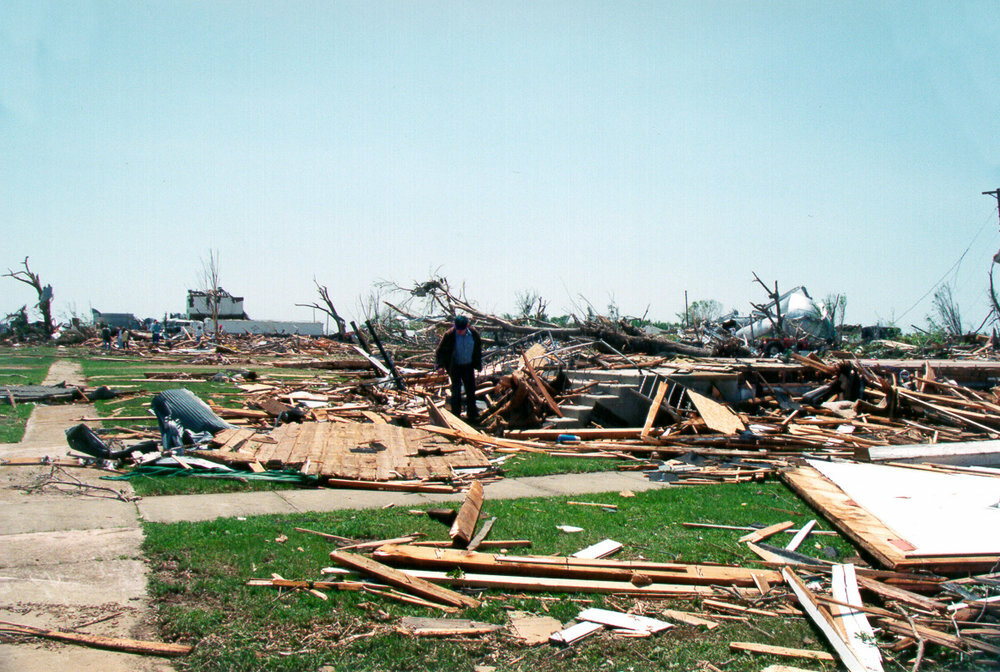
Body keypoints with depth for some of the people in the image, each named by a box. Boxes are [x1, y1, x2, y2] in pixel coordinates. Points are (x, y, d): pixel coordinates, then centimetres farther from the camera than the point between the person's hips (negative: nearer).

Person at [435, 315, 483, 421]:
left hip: (469, 366, 4)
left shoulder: (474, 334, -7)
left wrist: (479, 364, 12)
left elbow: (478, 350, 10)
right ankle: (456, 415, 10)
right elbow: (440, 351, -11)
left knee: (471, 390, 11)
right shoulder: (449, 335, -17)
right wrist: (440, 365, -22)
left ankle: (472, 414, 25)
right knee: (456, 391, -2)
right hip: (455, 367, -3)